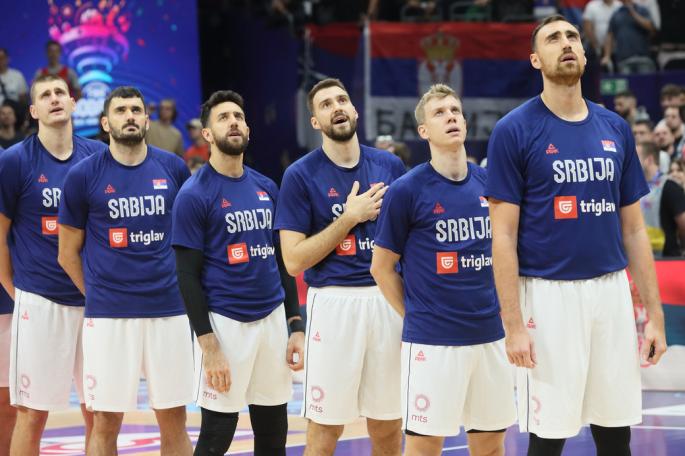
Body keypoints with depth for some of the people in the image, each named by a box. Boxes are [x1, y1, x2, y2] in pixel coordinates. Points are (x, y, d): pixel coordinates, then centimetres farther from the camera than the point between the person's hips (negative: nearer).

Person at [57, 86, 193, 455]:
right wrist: (98, 297, 4)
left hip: (168, 311, 2)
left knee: (174, 420, 6)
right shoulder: (83, 176, -1)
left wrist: (180, 287, 10)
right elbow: (68, 253, 6)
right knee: (106, 423, 1)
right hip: (107, 316, -2)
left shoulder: (173, 168, 6)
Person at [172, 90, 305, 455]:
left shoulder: (267, 188, 11)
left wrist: (296, 326, 9)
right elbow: (188, 276, -10)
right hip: (224, 322, -6)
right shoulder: (194, 195, -7)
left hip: (273, 317, 6)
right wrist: (209, 345, -16)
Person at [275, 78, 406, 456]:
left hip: (388, 298, 3)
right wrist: (350, 217, -11)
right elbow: (294, 260, -8)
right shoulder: (300, 175, -3)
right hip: (334, 301, -3)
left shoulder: (390, 166, 8)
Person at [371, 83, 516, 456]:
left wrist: (500, 311, 11)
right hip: (432, 340, -5)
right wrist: (415, 315, 1)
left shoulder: (489, 183, 7)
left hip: (490, 336, 5)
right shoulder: (406, 190, -6)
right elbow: (382, 267, 1)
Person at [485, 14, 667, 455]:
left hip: (612, 290, 4)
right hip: (548, 295, -4)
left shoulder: (616, 129, 9)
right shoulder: (514, 131, -4)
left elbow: (634, 229, 12)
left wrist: (655, 314, 7)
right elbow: (504, 235, -7)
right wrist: (514, 324, -13)